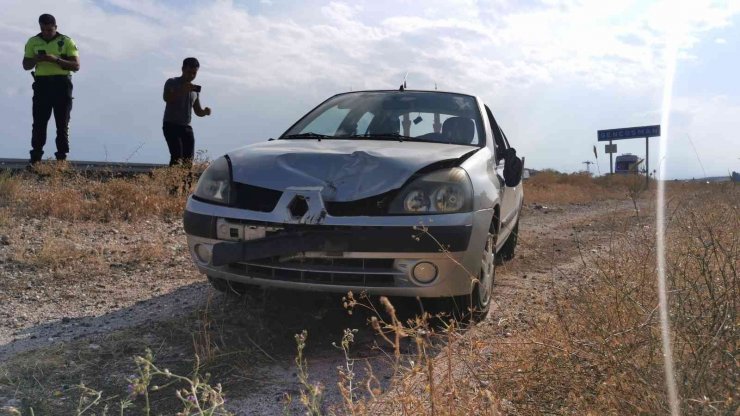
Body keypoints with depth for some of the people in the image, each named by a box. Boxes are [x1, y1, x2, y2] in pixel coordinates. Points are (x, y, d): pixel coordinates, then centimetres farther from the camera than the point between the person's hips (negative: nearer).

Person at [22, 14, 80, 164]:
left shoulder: (67, 42, 2)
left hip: (62, 84, -2)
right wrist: (36, 59, -9)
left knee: (62, 124, 1)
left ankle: (62, 157, 5)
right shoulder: (33, 42, 10)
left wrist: (56, 59, -18)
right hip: (42, 84, 2)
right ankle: (35, 158, -1)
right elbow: (26, 65, 13)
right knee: (39, 123, -2)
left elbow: (76, 66, -4)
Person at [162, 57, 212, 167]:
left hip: (186, 127, 5)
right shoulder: (172, 82, 0)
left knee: (189, 160, 0)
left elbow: (198, 111, 16)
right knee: (177, 156, -20)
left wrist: (205, 112, -7)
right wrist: (182, 90, -31)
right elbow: (166, 98, -19)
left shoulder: (195, 89, 15)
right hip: (171, 125, -5)